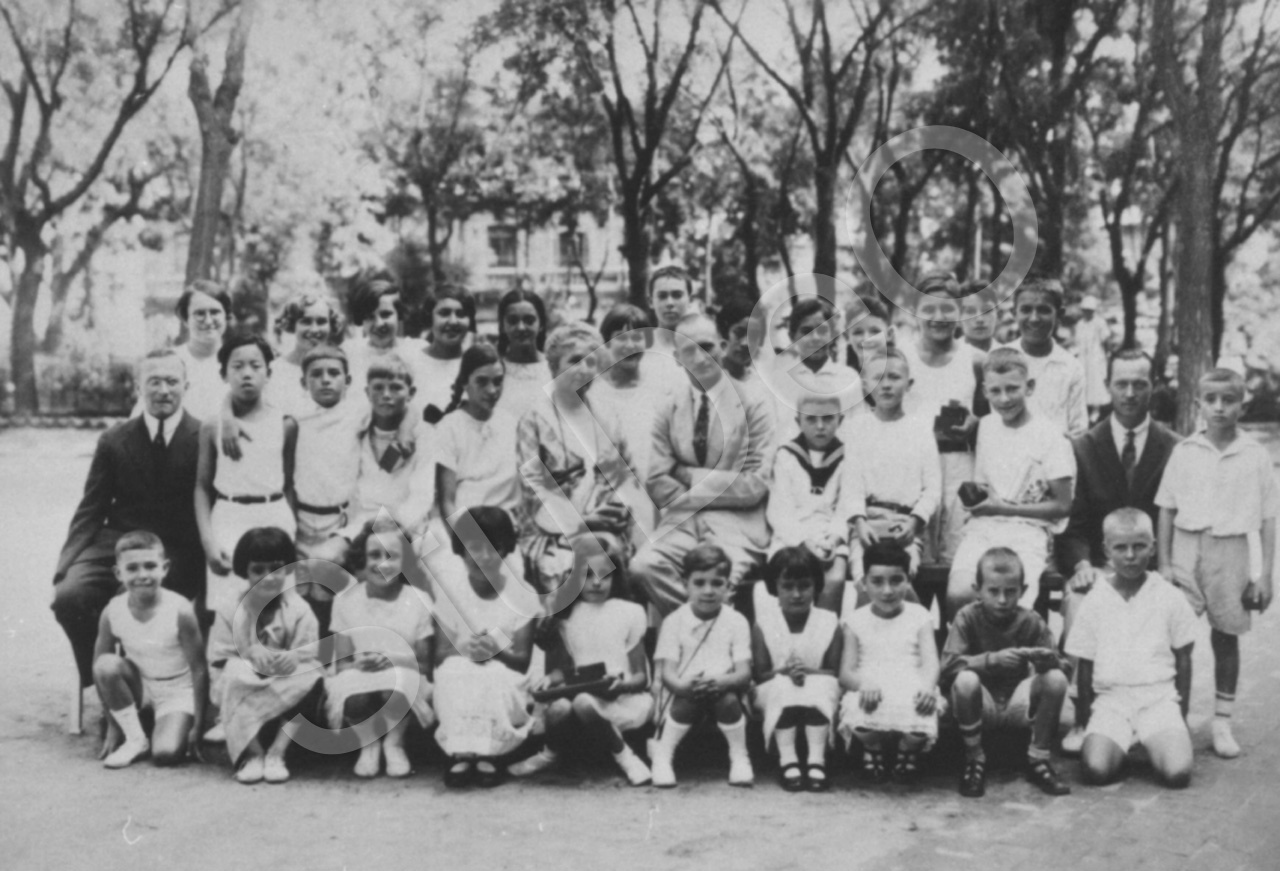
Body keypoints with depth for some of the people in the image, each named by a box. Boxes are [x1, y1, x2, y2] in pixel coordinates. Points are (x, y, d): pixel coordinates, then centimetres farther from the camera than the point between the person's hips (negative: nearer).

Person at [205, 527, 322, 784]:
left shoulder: (299, 611, -6)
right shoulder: (230, 608, -4)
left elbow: (309, 656, -10)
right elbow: (219, 659, -6)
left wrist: (295, 659, -35)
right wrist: (249, 657, -27)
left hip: (287, 689, 0)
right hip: (244, 688, 0)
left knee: (309, 681, -32)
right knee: (232, 678, -33)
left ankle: (276, 753, -21)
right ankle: (251, 753, -22)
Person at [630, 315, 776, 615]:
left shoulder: (754, 405, 3)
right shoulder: (667, 410, 9)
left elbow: (756, 485, -3)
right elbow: (657, 483, 3)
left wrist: (690, 476, -4)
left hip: (736, 522, -2)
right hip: (680, 521, 3)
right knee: (643, 565, -28)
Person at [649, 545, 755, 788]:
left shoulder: (736, 622, 2)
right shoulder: (674, 622, 0)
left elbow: (744, 672, -6)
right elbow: (667, 671, -7)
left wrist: (721, 682, -29)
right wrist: (683, 685, -32)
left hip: (724, 691, 1)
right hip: (685, 694, -1)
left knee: (729, 700, -33)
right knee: (688, 702, -35)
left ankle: (739, 757, -8)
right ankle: (662, 754, -12)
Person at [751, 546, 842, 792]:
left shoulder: (829, 623, -1)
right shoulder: (764, 624, -2)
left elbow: (834, 672, -8)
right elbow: (759, 674, -7)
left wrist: (809, 672, -26)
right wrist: (783, 672, -27)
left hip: (817, 687, 0)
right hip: (777, 692, 0)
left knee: (822, 685, -33)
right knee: (782, 685, -34)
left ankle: (816, 759, -38)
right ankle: (787, 759, -37)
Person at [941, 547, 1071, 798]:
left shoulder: (1031, 621, -4)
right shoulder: (968, 617, -11)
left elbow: (1057, 664, -9)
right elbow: (948, 666, -22)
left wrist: (1046, 658, -34)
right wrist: (992, 659, -36)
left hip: (1017, 704, 2)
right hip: (981, 705, -2)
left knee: (1056, 679, -24)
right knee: (966, 680, -34)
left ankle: (1038, 760, -7)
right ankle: (974, 761, -12)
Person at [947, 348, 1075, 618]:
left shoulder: (1049, 435, -3)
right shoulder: (986, 426, 13)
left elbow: (1062, 506, -2)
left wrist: (1004, 508, -6)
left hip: (1028, 529, -4)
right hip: (984, 527, 4)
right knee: (957, 595, -23)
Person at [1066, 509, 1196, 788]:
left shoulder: (1170, 597, 3)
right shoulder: (1095, 600, 4)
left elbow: (1183, 660, 9)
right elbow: (1085, 665, 9)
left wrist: (1182, 714, 4)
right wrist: (1087, 721, 6)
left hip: (1160, 695, 0)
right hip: (1110, 697, 0)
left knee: (1177, 772, -25)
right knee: (1097, 770, -25)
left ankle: (1154, 743, 8)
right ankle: (1120, 743, 8)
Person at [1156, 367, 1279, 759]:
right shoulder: (1184, 452, 1)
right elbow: (1167, 510, 5)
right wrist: (1164, 564, 1)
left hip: (1231, 550, 0)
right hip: (1187, 547, 0)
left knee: (1225, 636, 7)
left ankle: (1222, 722, 16)